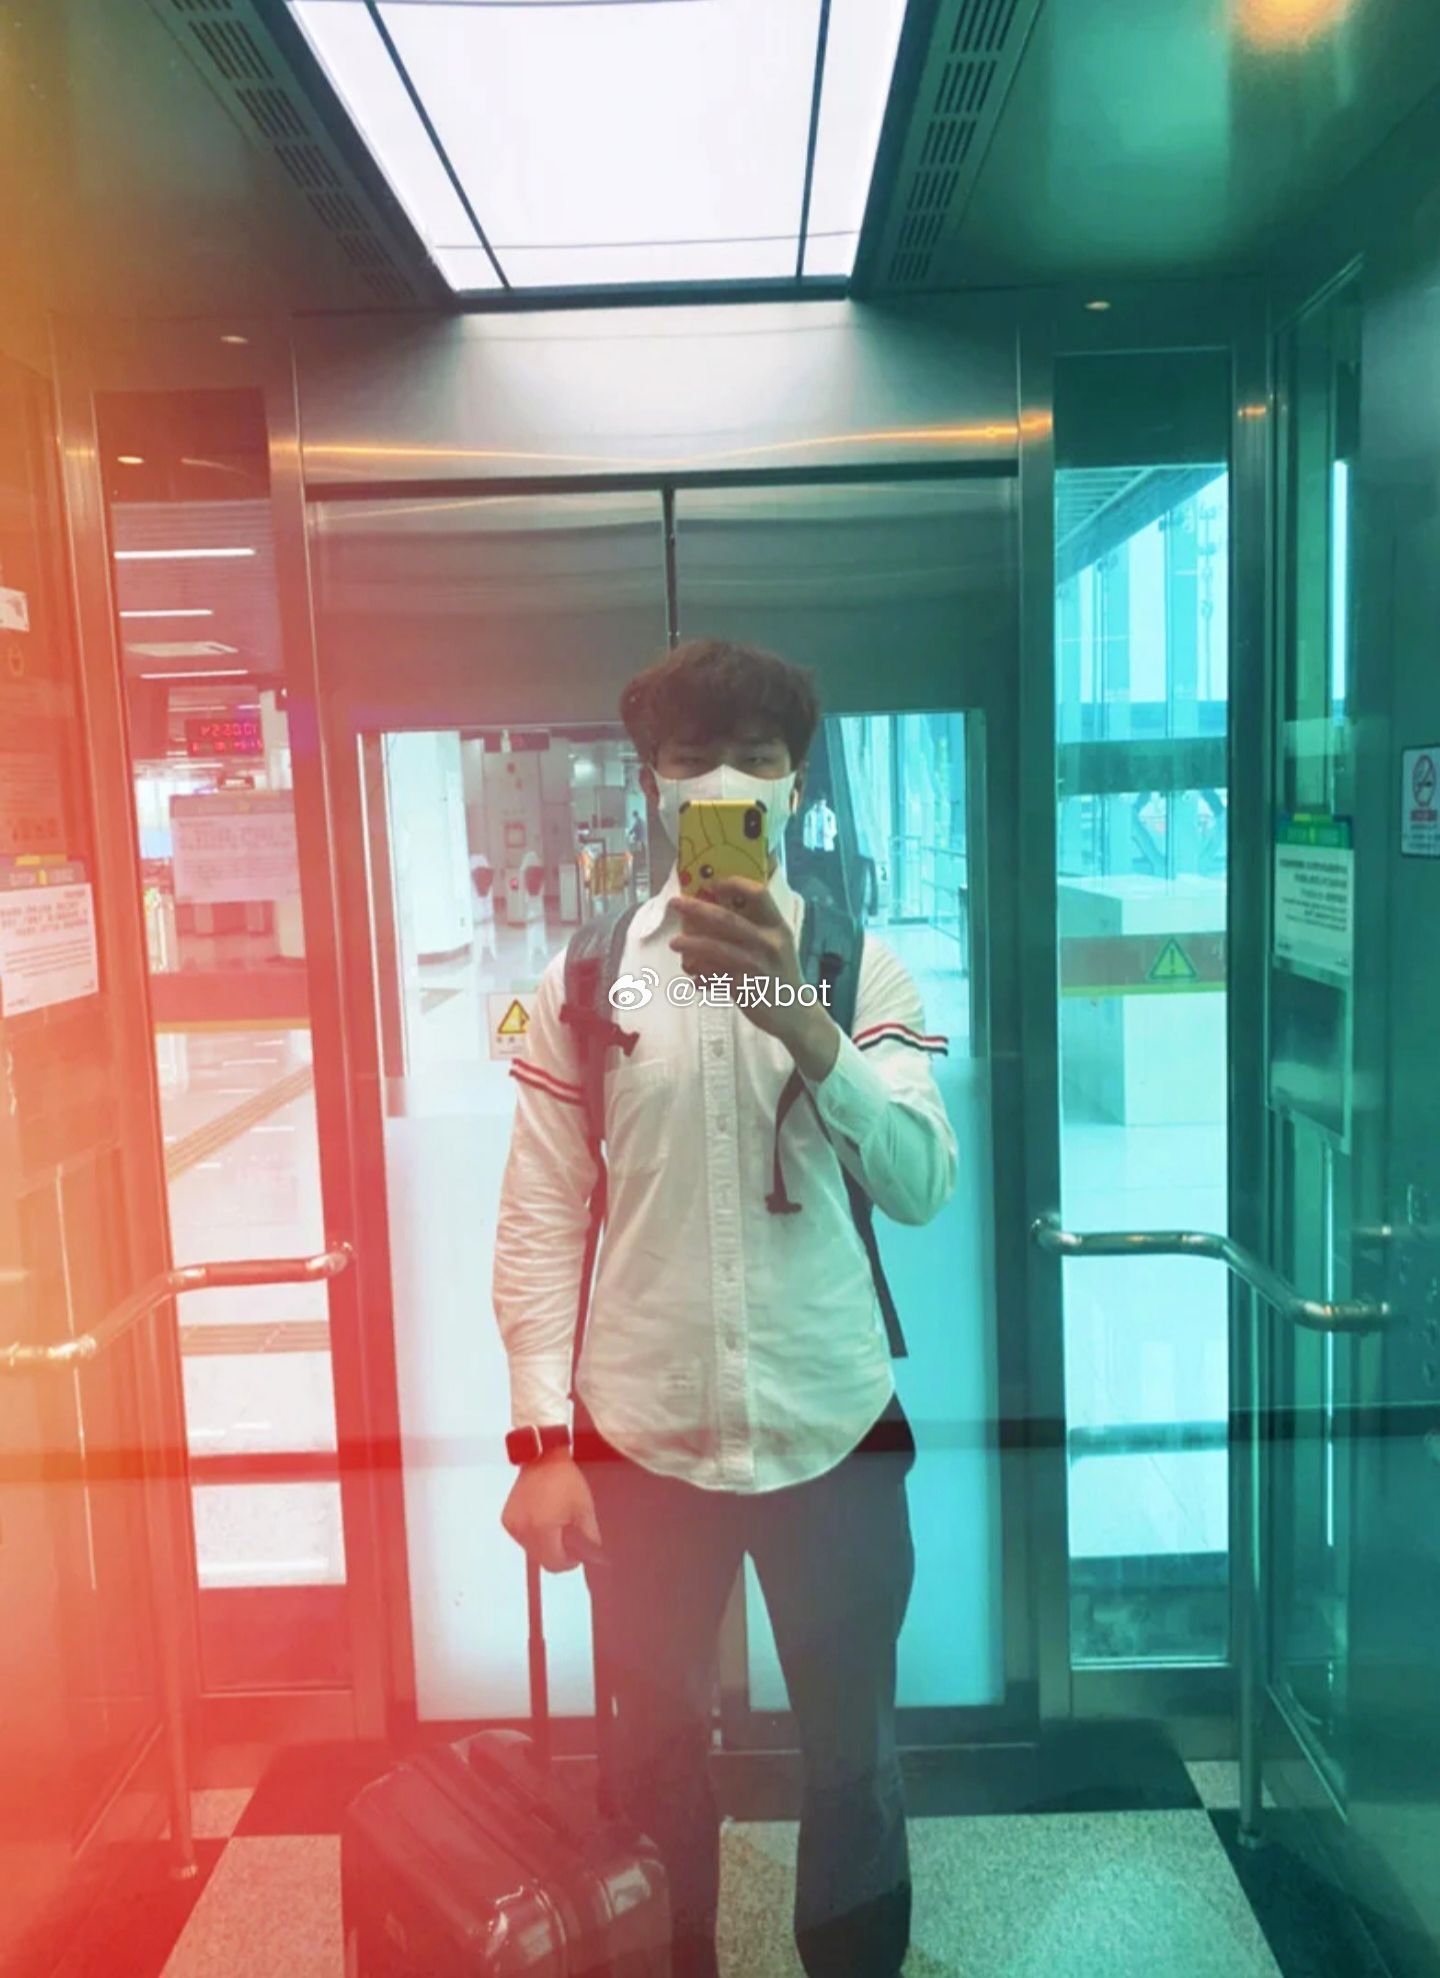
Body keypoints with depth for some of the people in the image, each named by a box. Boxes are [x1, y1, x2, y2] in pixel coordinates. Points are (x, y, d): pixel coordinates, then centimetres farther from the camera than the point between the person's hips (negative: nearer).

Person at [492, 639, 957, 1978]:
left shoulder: (858, 964, -3)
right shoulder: (584, 976, -2)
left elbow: (920, 1186, -14)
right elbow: (539, 1220, -2)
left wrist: (796, 1022, -29)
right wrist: (541, 1439, -7)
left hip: (835, 1430, 0)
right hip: (641, 1440, 1)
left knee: (853, 1754, 18)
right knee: (659, 1755, 20)